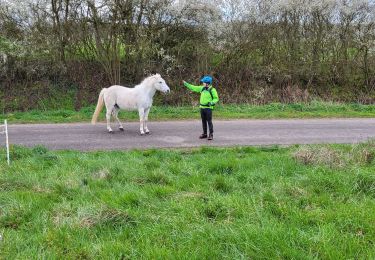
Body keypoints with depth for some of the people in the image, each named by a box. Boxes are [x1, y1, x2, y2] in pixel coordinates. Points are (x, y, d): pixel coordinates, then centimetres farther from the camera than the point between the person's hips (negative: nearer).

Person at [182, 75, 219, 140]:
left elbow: (216, 98, -6)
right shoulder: (202, 88, 6)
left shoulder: (212, 90, -11)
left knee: (209, 121, -5)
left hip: (208, 108, -6)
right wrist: (186, 84, 13)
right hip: (202, 107, 6)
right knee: (203, 121, 12)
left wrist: (212, 102, -24)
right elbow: (194, 88, 13)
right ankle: (205, 134, 21)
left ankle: (211, 134, 2)